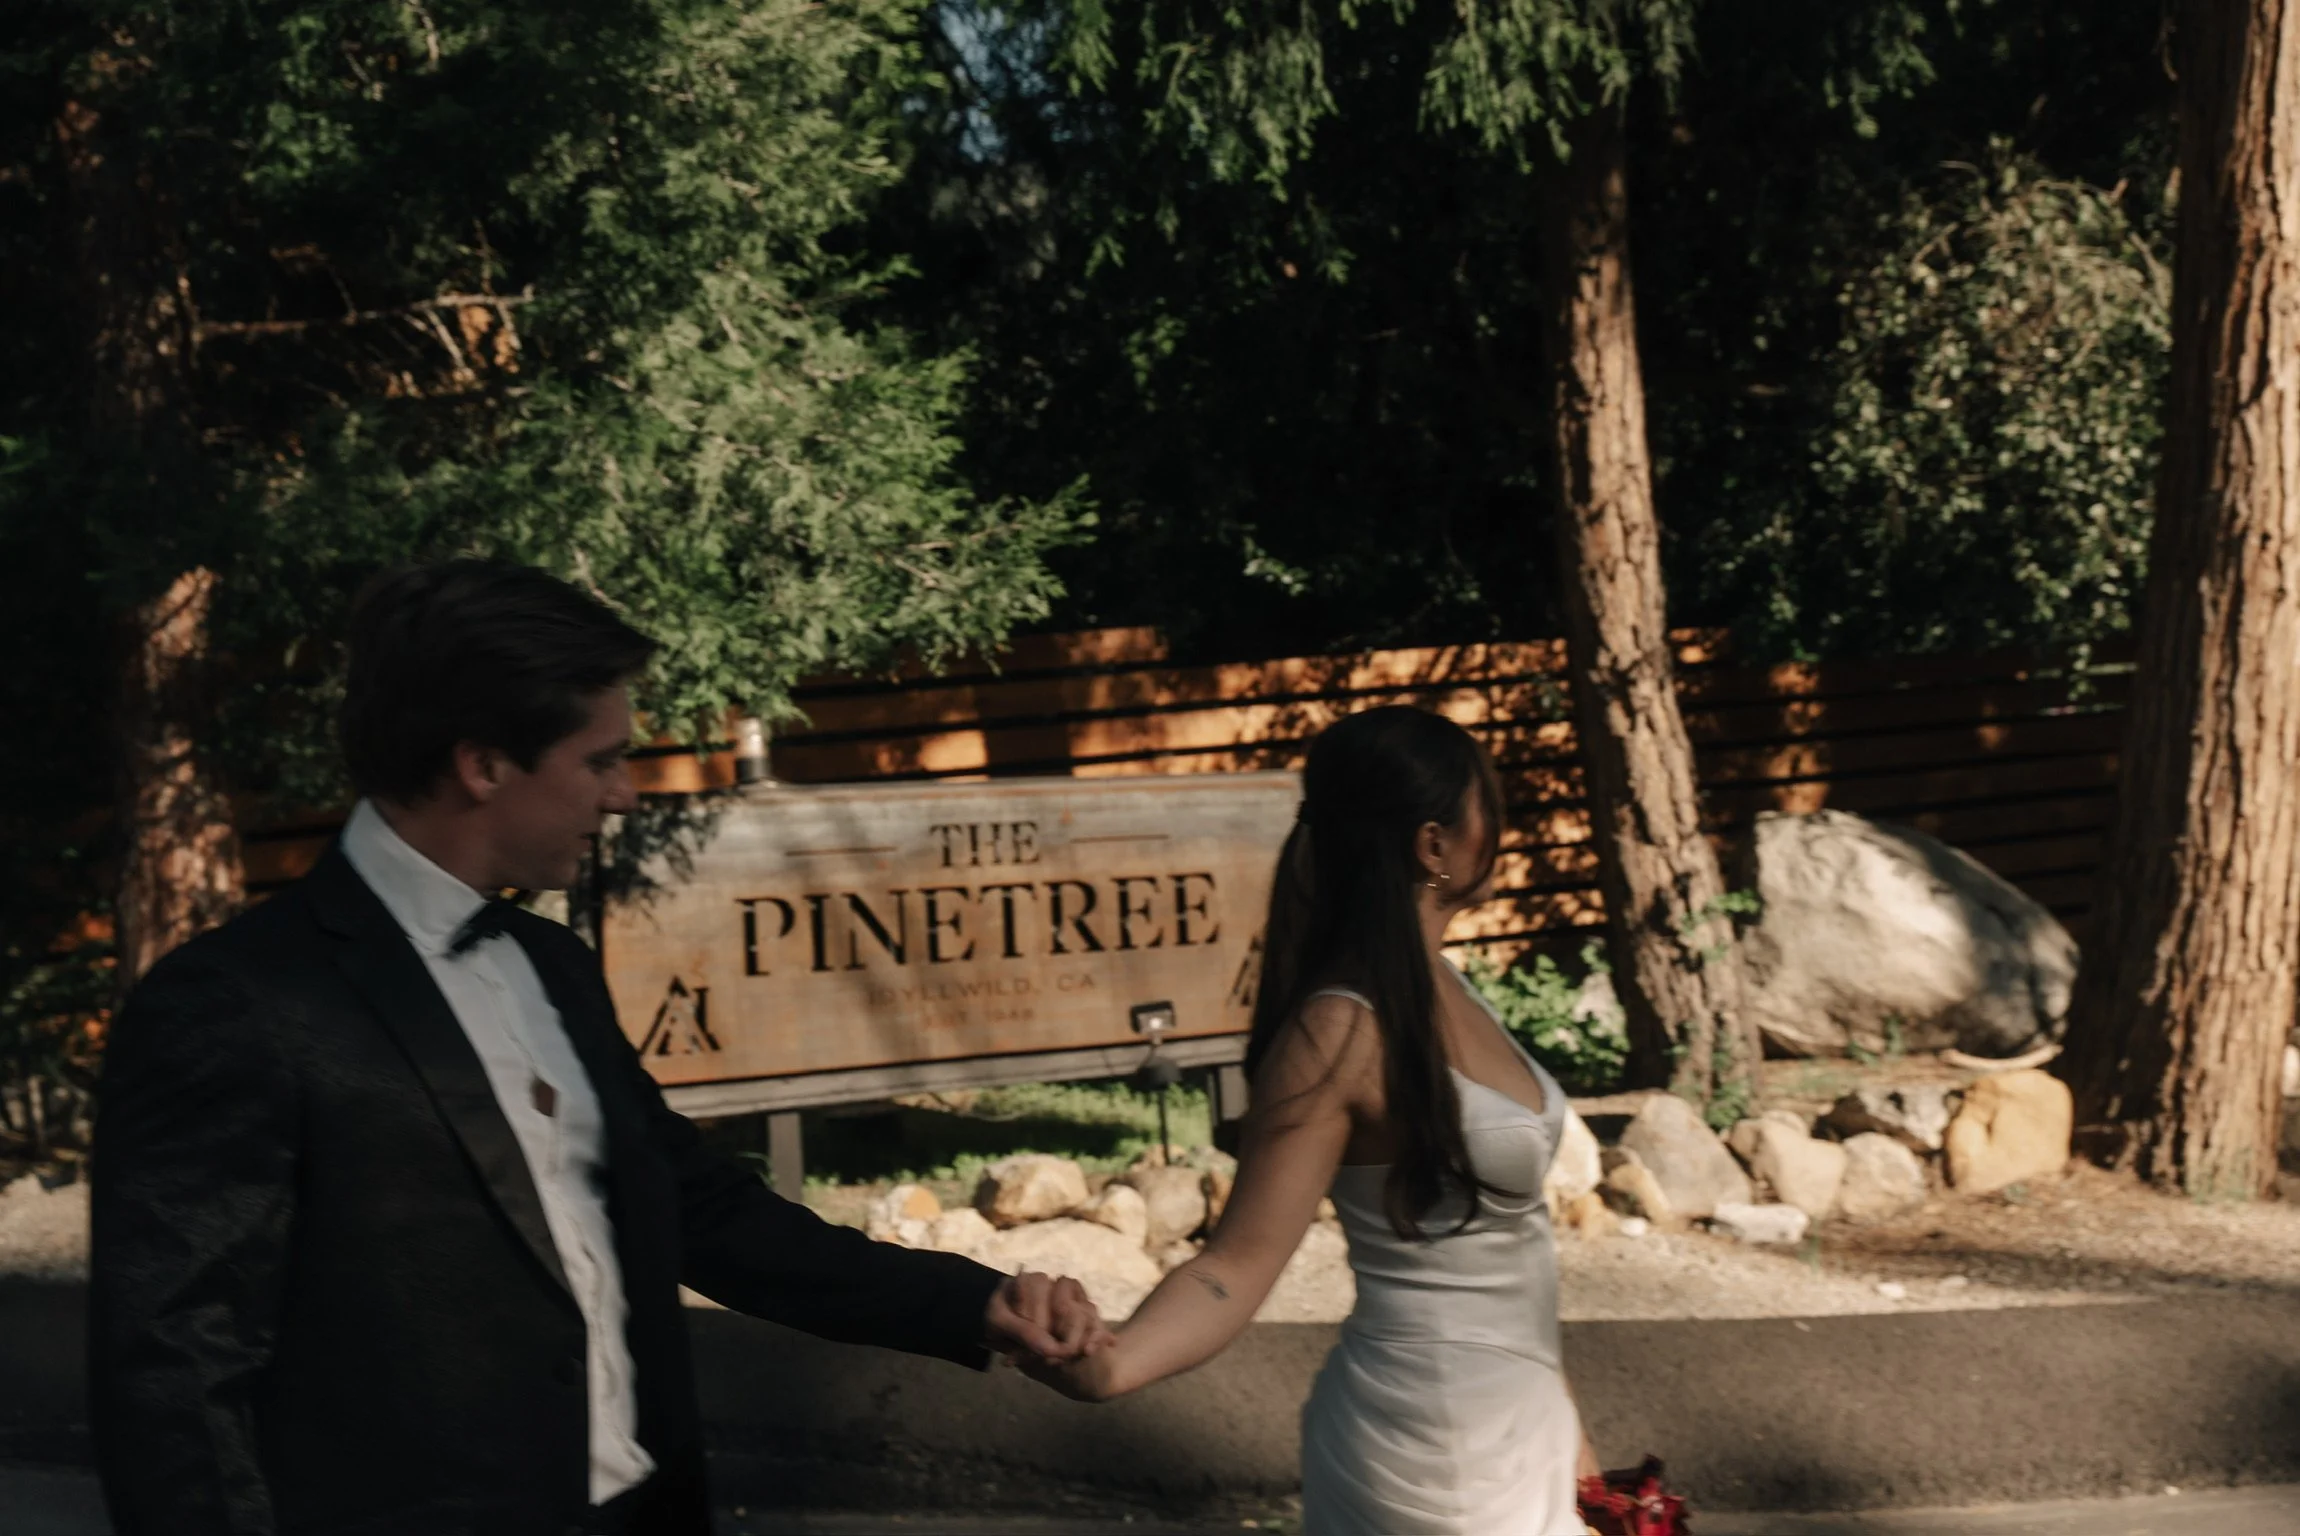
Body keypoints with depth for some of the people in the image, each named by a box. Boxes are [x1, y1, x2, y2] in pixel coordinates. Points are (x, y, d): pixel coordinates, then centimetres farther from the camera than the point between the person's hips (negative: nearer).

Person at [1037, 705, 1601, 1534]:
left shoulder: (1438, 991, 3)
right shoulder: (1343, 1029, -22)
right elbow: (1240, 1261, -25)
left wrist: (1554, 1416, 16)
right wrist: (1108, 1362, -43)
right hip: (1434, 1451, -8)